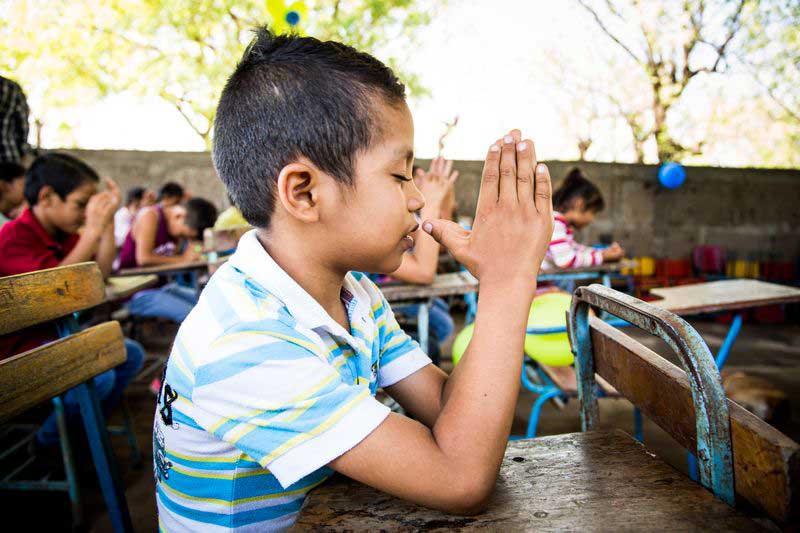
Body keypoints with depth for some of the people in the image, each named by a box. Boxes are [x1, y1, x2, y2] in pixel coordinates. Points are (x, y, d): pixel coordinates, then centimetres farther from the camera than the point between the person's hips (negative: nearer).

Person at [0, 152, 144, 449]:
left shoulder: (66, 233, 7)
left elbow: (100, 274, 1)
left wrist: (108, 220, -6)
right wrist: (93, 229, -30)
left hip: (60, 332, 9)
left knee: (131, 355, 5)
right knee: (99, 377, -27)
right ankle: (49, 441, 1)